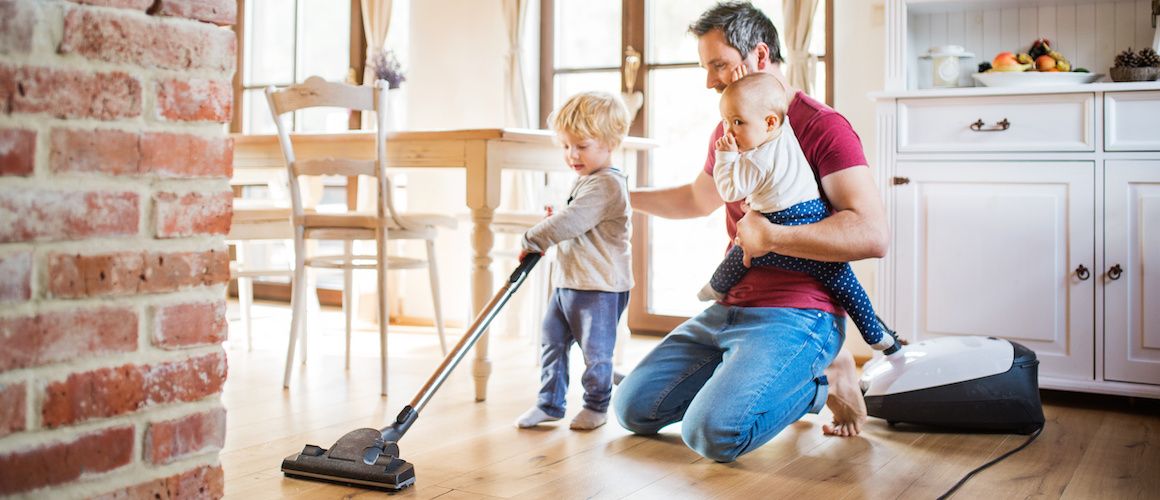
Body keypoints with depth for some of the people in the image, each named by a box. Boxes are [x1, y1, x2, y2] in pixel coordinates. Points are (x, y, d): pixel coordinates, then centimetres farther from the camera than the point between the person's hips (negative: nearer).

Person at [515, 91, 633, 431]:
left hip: (600, 287, -10)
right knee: (552, 341, 12)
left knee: (595, 350, 4)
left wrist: (533, 240, -19)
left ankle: (596, 406, 21)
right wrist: (552, 225, 8)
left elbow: (572, 221, -27)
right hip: (568, 281, 10)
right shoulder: (585, 180, 13)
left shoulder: (606, 185, -19)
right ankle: (550, 403, 22)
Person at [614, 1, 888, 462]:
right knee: (633, 409, 2)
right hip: (728, 309, 8)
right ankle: (747, 374, 16)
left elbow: (873, 235, -23)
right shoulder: (728, 131, 15)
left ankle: (823, 379, 0)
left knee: (713, 432, -27)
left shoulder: (822, 127, -12)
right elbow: (698, 199, 36)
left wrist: (770, 236, -22)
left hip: (796, 315, -8)